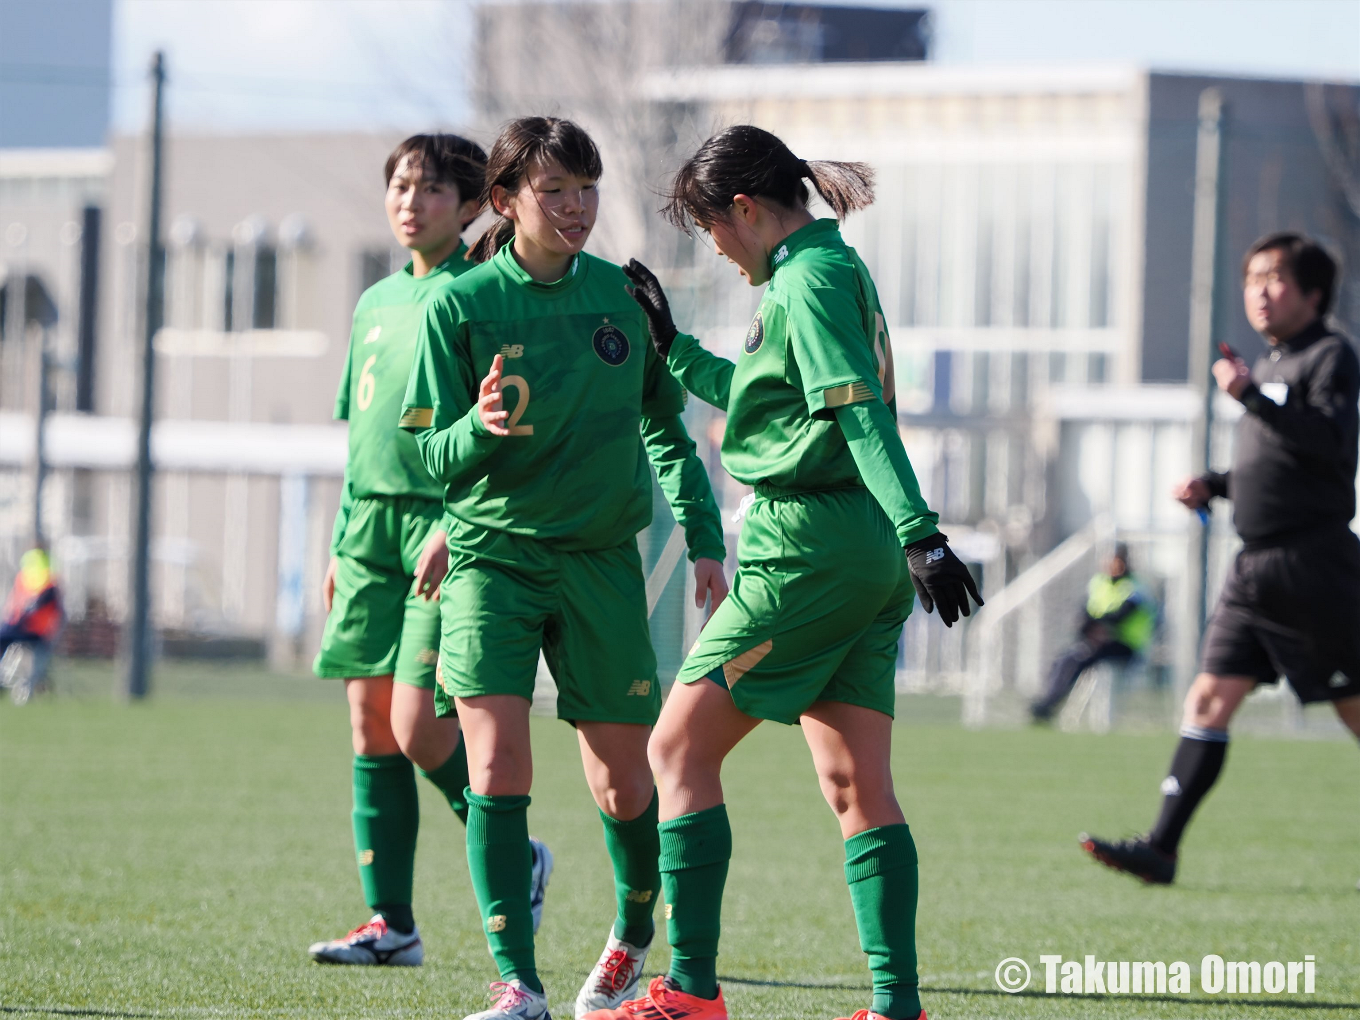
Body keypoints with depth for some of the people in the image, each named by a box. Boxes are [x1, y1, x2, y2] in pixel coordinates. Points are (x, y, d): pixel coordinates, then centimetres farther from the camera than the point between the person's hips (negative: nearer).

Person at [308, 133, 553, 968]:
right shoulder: (378, 302, 17)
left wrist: (454, 530, -20)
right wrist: (343, 544, 19)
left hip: (446, 526, -7)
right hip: (371, 525, 7)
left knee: (421, 730, -12)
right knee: (370, 731, 3)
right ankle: (392, 924, 6)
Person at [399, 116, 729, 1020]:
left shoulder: (623, 296, 3)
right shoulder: (461, 306, -5)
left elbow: (665, 429, 14)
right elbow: (439, 456, -5)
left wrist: (704, 539, 7)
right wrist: (482, 428, -27)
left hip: (601, 556, 2)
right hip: (492, 554, -2)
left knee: (622, 783, 7)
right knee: (497, 766, -16)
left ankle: (634, 936, 35)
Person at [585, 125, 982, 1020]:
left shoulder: (807, 281, -12)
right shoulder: (835, 268, 18)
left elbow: (863, 413, -23)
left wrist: (921, 534, -31)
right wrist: (674, 347, 36)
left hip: (811, 546, -9)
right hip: (869, 557, 9)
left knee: (680, 748, -2)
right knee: (857, 785, 5)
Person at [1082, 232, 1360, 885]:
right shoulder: (1271, 366, 19)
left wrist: (1251, 396, -28)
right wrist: (1214, 485, 14)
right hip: (1256, 569, 8)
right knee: (1211, 697, -1)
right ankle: (1162, 848, -7)